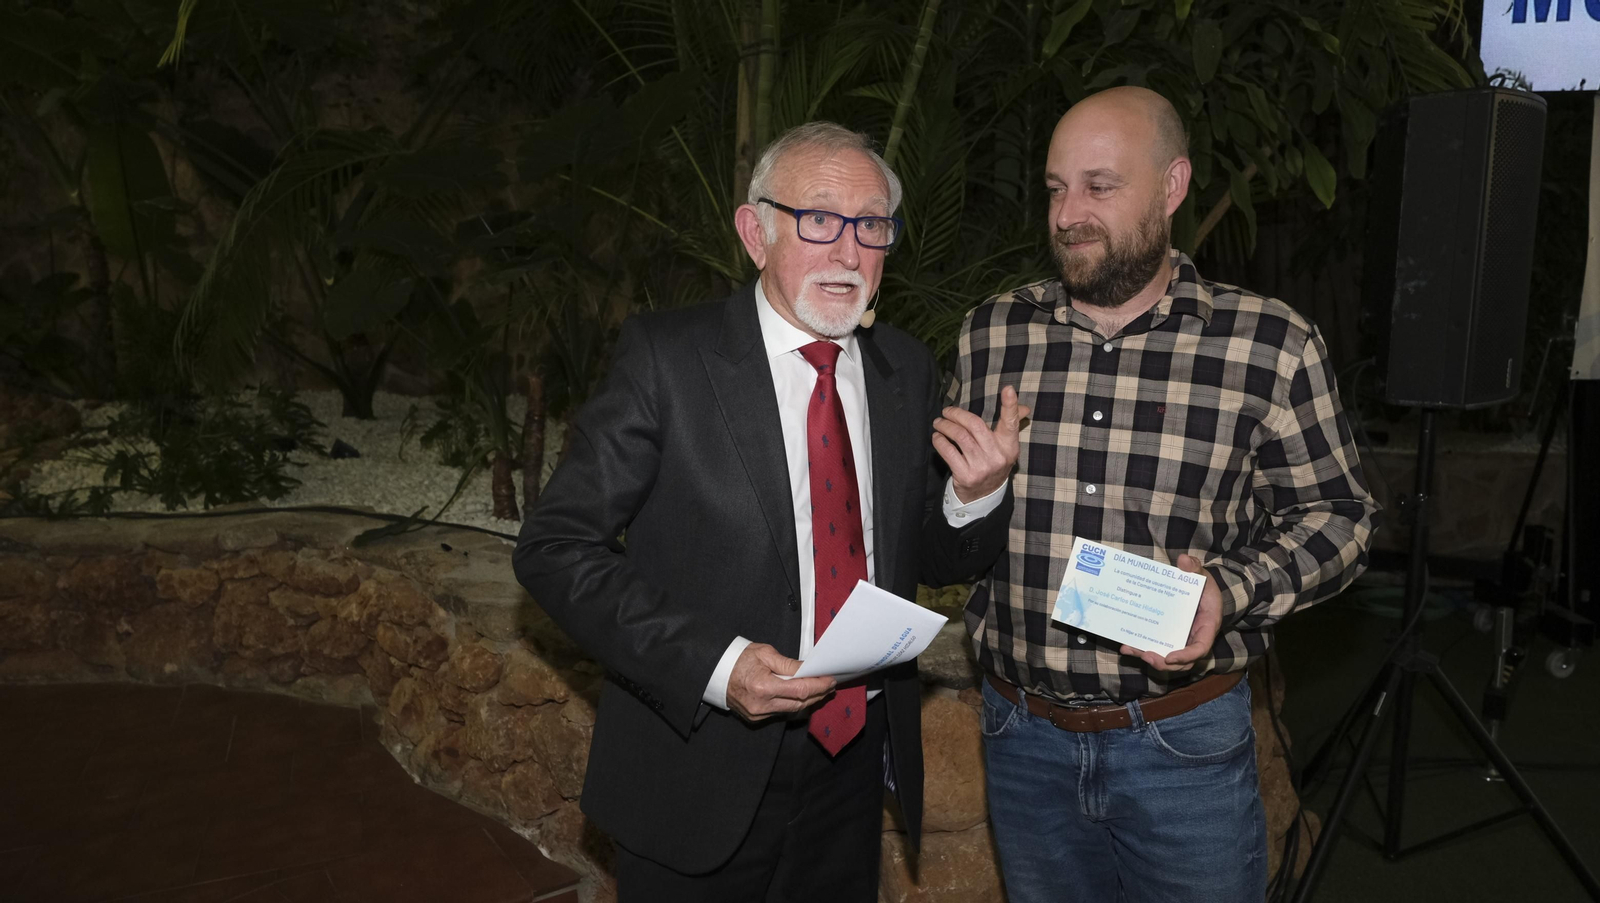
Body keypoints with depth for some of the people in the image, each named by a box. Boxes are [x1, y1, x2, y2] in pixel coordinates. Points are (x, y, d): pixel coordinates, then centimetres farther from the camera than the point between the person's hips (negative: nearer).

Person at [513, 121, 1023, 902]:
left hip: (856, 759, 5)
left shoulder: (906, 370, 2)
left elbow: (933, 561, 9)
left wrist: (977, 495, -14)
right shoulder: (664, 359, -13)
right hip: (702, 774, -4)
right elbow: (553, 549, -14)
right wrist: (712, 664, -24)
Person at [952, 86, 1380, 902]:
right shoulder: (989, 335, 1)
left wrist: (1231, 589, -17)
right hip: (1023, 735, 3)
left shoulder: (1274, 347, -7)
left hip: (1185, 741, -2)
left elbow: (1335, 513, -1)